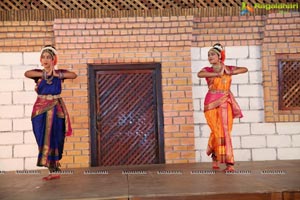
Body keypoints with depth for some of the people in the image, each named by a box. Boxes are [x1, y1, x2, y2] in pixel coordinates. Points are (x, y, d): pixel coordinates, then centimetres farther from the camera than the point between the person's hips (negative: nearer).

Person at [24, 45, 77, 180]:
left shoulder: (59, 72, 5)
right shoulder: (38, 73, 5)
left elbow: (74, 75, -12)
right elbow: (26, 73, -16)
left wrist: (57, 75, -14)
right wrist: (44, 74, -14)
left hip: (55, 109, -1)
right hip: (41, 109, 1)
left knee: (53, 139, -1)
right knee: (43, 140, -1)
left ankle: (54, 169, 9)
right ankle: (54, 171, 7)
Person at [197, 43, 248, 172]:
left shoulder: (228, 68, 12)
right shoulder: (207, 70, 5)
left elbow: (245, 69, 3)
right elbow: (199, 74, -18)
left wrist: (230, 73, -8)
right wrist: (218, 74, -15)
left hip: (225, 103, 2)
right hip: (212, 103, -2)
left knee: (225, 131, -5)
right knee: (218, 131, -4)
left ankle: (216, 157, 11)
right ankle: (229, 163, 8)